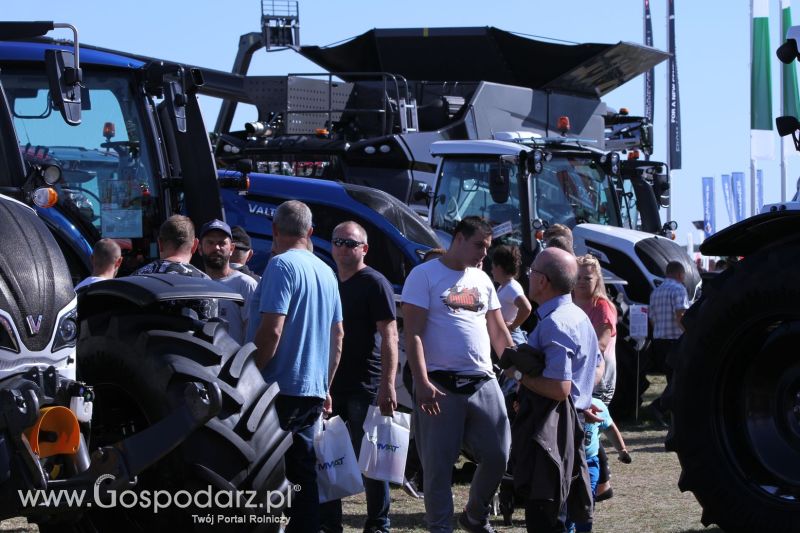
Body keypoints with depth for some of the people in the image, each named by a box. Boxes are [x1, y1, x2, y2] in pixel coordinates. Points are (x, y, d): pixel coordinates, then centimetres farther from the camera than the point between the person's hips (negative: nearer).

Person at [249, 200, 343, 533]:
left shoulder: (282, 265, -11)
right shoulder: (326, 272, 14)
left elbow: (272, 330, -19)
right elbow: (337, 334, 20)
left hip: (282, 387, -8)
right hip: (314, 391, 8)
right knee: (303, 472, 9)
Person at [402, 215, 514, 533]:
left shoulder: (482, 280, 16)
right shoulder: (424, 275, -3)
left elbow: (499, 333, 20)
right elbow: (413, 334, -10)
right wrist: (422, 383, -19)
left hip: (484, 383, 6)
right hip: (441, 385, -6)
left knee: (498, 456, 4)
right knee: (438, 465, -1)